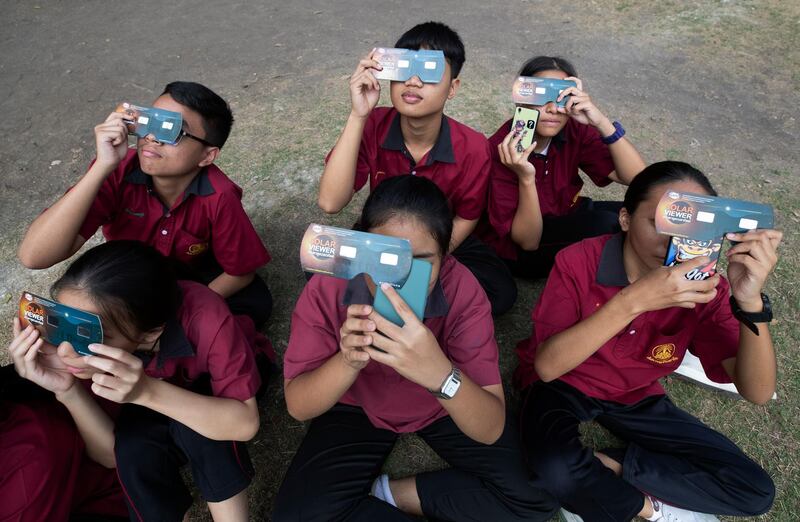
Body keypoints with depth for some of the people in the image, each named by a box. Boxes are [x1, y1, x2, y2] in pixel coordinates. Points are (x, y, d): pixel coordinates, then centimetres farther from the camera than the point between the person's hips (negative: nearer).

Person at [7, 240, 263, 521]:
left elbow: (245, 422, -36)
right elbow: (111, 455, -21)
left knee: (196, 426, -32)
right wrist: (68, 391, -38)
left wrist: (147, 391, -47)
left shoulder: (202, 314, -39)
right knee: (133, 451, -26)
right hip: (153, 405, 3)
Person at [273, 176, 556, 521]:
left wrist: (441, 375, -52)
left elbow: (491, 429, -31)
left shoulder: (462, 291, -29)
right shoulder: (326, 288, -26)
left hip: (446, 405, 1)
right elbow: (297, 407, -20)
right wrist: (348, 362, -42)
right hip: (358, 406, 0)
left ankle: (384, 494, -2)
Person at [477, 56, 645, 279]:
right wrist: (526, 178, -40)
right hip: (513, 250, -5)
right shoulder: (499, 151, -25)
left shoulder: (575, 131, -12)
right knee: (605, 225, -26)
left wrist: (601, 122, -33)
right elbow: (528, 241, -24)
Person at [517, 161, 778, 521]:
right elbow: (546, 366, -32)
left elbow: (757, 392, -19)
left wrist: (750, 301, -36)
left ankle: (607, 465, -6)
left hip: (634, 396, 4)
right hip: (562, 384, -3)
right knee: (555, 468, -36)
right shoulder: (578, 262, -24)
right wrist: (632, 300, -43)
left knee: (756, 491, -5)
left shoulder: (706, 287, -14)